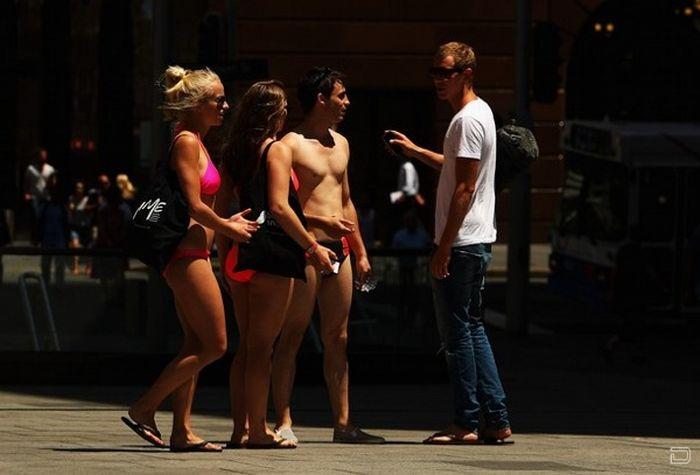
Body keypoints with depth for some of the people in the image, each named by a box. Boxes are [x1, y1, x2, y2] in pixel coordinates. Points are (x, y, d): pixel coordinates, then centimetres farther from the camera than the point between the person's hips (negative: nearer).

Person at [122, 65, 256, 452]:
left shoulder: (194, 141, 16)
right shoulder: (187, 142, -13)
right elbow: (195, 206, -17)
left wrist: (227, 222, 14)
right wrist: (229, 228, -4)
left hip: (189, 255, 10)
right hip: (187, 253, -10)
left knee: (196, 344, 9)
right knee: (214, 345, -7)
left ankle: (182, 431, 10)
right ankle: (144, 409, -3)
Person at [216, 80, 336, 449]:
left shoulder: (234, 153, 12)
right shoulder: (277, 150, -8)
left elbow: (221, 210, 14)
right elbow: (280, 207, -17)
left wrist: (225, 254, 21)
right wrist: (312, 246, -13)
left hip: (239, 253, 7)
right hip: (271, 255, -7)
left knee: (246, 345, 12)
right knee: (261, 346, -5)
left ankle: (240, 428, 12)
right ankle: (257, 430, -4)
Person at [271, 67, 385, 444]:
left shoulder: (340, 144, 17)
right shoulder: (291, 145, -8)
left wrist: (360, 251, 21)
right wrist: (322, 221, -18)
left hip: (339, 249, 8)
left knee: (337, 338, 8)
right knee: (293, 335, -5)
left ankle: (343, 423, 11)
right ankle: (283, 423, -4)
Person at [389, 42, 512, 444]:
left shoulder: (467, 120, -15)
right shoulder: (480, 113, 17)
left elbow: (465, 187, -20)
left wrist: (444, 248, -21)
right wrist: (415, 150, 40)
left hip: (461, 243, -11)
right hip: (478, 242, 11)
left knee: (457, 333, -6)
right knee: (473, 329, 13)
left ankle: (467, 423, -3)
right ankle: (497, 421, 12)